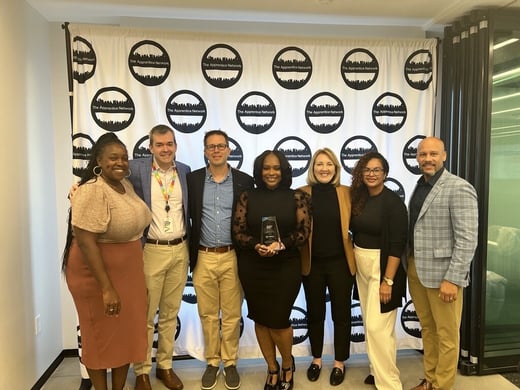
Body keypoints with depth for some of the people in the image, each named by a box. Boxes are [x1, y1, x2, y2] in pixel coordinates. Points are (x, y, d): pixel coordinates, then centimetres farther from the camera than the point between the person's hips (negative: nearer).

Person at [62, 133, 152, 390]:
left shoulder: (126, 184, 3)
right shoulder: (92, 191, -21)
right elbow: (84, 241, -26)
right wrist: (106, 287, -26)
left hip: (127, 272, 8)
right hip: (96, 274, -7)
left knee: (127, 332, 16)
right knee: (100, 336, 11)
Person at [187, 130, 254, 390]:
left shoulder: (244, 181, -1)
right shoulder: (192, 179, 2)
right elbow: (187, 215, 3)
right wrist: (190, 254, -2)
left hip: (233, 257, -1)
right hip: (203, 258, 1)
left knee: (232, 315, 11)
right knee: (207, 314, 13)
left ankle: (230, 363, 30)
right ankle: (212, 362, 32)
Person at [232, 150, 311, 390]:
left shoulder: (297, 197, -1)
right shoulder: (248, 197, 2)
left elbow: (304, 231, -4)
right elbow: (238, 231, -1)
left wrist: (282, 244, -19)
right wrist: (256, 246, -18)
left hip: (285, 267, -2)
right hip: (252, 267, 2)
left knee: (278, 320, 1)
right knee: (260, 319, 12)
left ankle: (287, 365, 33)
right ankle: (272, 369, 35)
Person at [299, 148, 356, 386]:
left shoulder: (347, 193, -1)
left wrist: (356, 255, -7)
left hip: (340, 262, 0)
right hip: (312, 263, 0)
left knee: (341, 314, 11)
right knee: (315, 314, 15)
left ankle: (339, 362, 32)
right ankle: (316, 358, 36)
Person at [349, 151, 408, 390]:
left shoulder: (393, 202, -14)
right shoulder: (359, 199, 5)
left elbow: (397, 245, -17)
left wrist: (388, 280, -20)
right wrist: (353, 264, 6)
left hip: (382, 268, -7)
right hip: (361, 268, 7)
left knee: (378, 327, -5)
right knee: (370, 323, 16)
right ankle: (378, 371, 32)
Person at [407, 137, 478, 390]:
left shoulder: (459, 188, -12)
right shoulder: (420, 186, 10)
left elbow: (467, 239, -16)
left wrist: (452, 279, -18)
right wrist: (409, 266, 8)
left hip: (441, 273, -6)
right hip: (415, 270, 7)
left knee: (446, 334, 9)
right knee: (427, 329, 18)